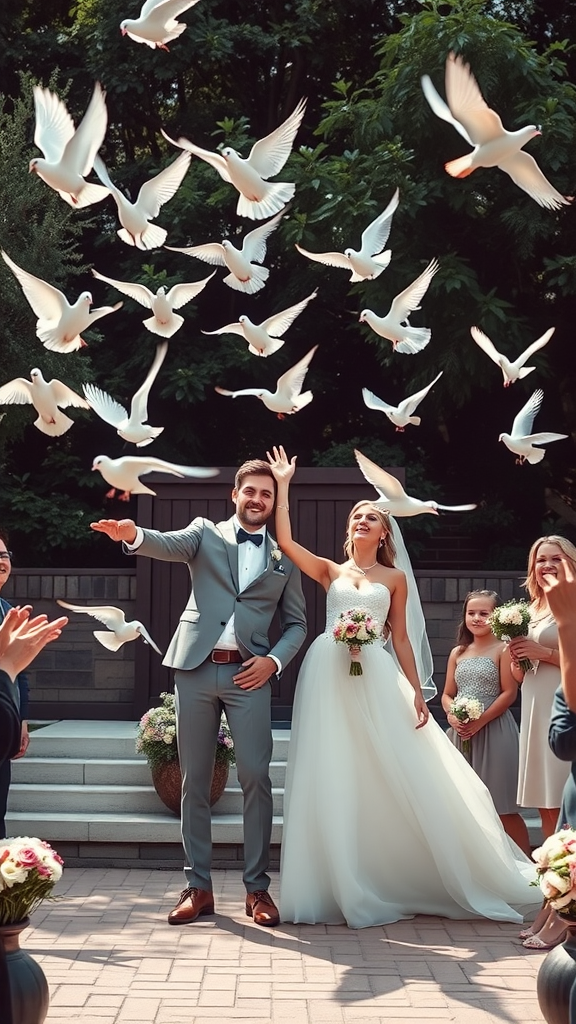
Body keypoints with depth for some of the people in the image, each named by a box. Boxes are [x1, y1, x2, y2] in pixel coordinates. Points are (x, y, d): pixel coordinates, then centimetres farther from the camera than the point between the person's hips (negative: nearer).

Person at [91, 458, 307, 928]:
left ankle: (257, 887, 5)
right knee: (194, 780, 4)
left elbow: (297, 623, 15)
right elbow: (169, 544, -12)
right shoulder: (206, 533, 9)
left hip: (248, 674, 0)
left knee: (255, 778, -5)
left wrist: (274, 660, -3)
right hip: (196, 667, 0)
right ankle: (198, 886, 11)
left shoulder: (284, 557, 13)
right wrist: (134, 534, -34)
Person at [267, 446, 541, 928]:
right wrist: (284, 485, 5)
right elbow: (285, 540, 0)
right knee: (333, 778, 0)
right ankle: (343, 886, 8)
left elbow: (400, 638, 11)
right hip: (329, 674, 0)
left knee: (397, 775, 0)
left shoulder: (394, 577, 12)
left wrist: (416, 690, 3)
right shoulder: (331, 571, 12)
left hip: (376, 678, 0)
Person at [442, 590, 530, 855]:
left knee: (502, 807, -3)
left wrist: (480, 721, -16)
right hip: (461, 732, 6)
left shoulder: (503, 649, -3)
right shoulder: (457, 653, 14)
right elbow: (447, 695, 14)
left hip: (494, 730, -6)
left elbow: (509, 693, -9)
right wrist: (452, 716, -7)